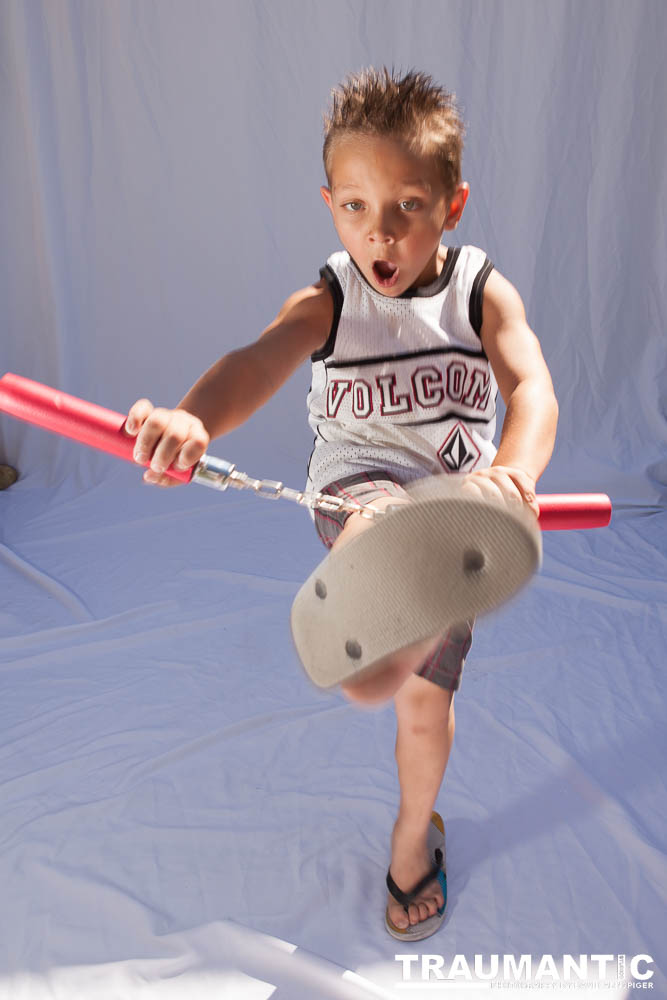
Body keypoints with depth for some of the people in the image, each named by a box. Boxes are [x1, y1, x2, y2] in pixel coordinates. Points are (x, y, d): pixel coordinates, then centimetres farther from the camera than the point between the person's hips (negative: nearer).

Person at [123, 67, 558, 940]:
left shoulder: (485, 293, -7)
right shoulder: (327, 301, -9)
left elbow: (532, 386, -24)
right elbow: (260, 360, -30)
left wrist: (513, 468, -48)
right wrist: (192, 420, -53)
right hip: (358, 488, 1)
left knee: (427, 700, 11)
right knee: (388, 527, -39)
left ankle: (412, 835, 35)